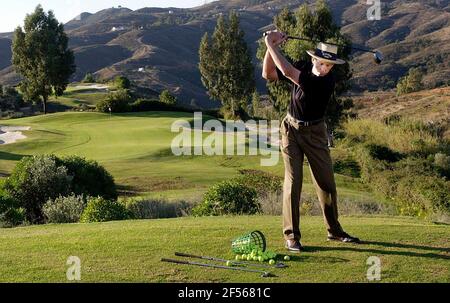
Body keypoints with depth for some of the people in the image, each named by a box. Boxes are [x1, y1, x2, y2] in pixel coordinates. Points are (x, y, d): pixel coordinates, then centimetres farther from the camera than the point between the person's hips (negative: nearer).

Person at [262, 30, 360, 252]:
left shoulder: (328, 81, -20)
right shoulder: (302, 67, -4)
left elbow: (288, 72, -28)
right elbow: (268, 74, -3)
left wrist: (271, 45, -22)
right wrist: (270, 46, -15)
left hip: (315, 133, -1)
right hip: (291, 129, 1)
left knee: (326, 182, 5)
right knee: (293, 180, -7)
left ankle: (334, 230, 23)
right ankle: (291, 236, -1)